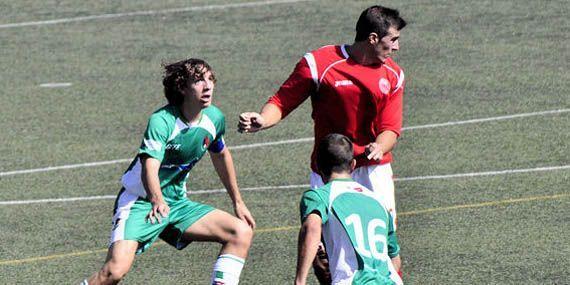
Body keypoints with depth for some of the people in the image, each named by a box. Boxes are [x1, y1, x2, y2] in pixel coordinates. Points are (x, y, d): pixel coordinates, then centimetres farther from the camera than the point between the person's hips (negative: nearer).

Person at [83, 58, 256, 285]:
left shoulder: (214, 118, -3)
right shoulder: (161, 122, -24)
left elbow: (221, 156, 18)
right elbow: (149, 168, -38)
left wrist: (238, 202, 26)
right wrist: (157, 201, -59)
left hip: (176, 203, 7)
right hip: (140, 203, -7)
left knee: (242, 232, -6)